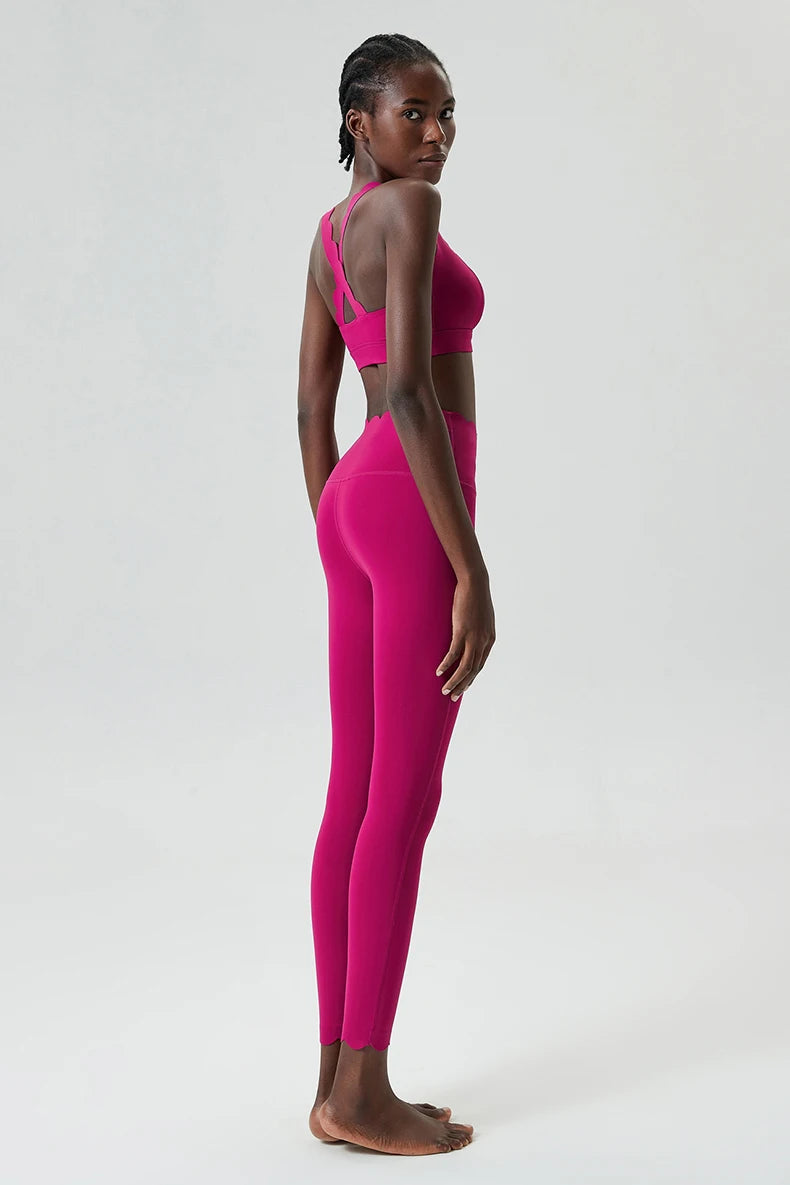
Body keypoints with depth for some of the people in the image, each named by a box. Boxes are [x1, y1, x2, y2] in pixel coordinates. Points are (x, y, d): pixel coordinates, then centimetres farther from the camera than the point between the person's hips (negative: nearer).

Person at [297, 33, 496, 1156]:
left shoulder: (330, 232, 17)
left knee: (354, 798, 9)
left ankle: (338, 1082, 15)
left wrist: (339, 560, 22)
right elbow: (412, 390, -21)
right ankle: (365, 1092, 5)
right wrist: (475, 573, -20)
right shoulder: (409, 207, -11)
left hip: (354, 510, 9)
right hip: (413, 514, -9)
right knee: (405, 804, -3)